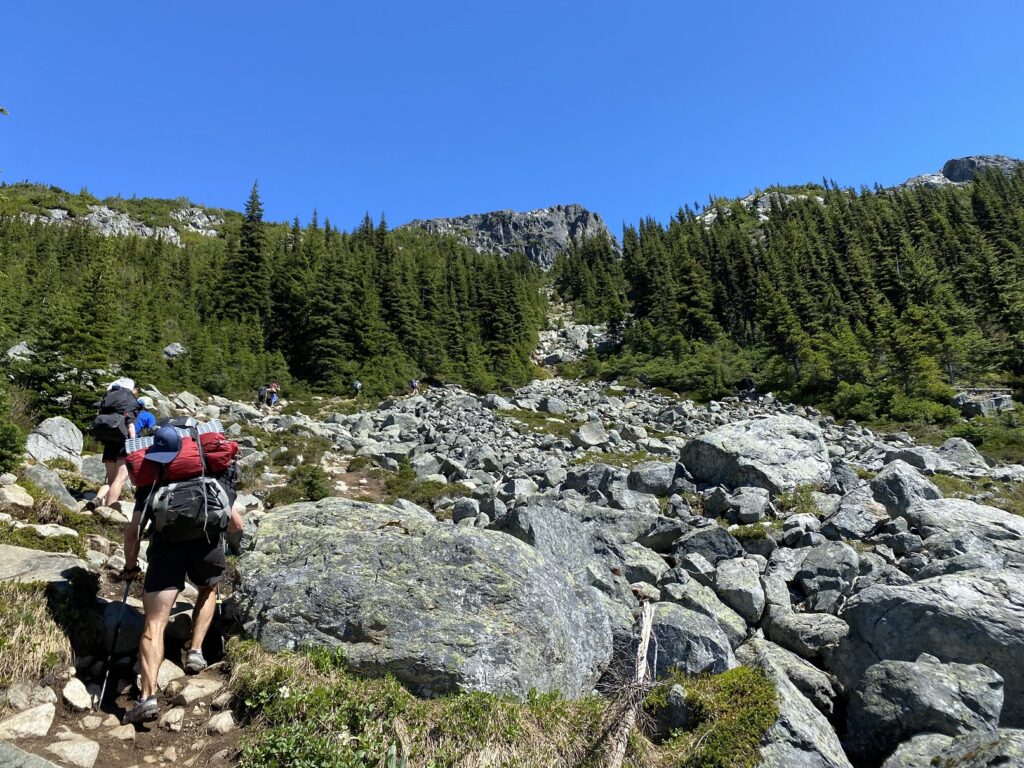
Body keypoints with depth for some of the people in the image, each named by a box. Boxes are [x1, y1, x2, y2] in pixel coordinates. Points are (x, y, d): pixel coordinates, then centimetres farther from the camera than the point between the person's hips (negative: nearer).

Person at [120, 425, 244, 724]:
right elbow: (237, 526, 19)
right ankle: (195, 651, 20)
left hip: (165, 546, -1)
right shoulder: (214, 478, 23)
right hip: (206, 545, 1)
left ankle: (148, 696, -15)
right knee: (208, 590, 32)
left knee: (154, 624, 0)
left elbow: (133, 530, 17)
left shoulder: (152, 481, 24)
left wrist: (130, 566, 30)